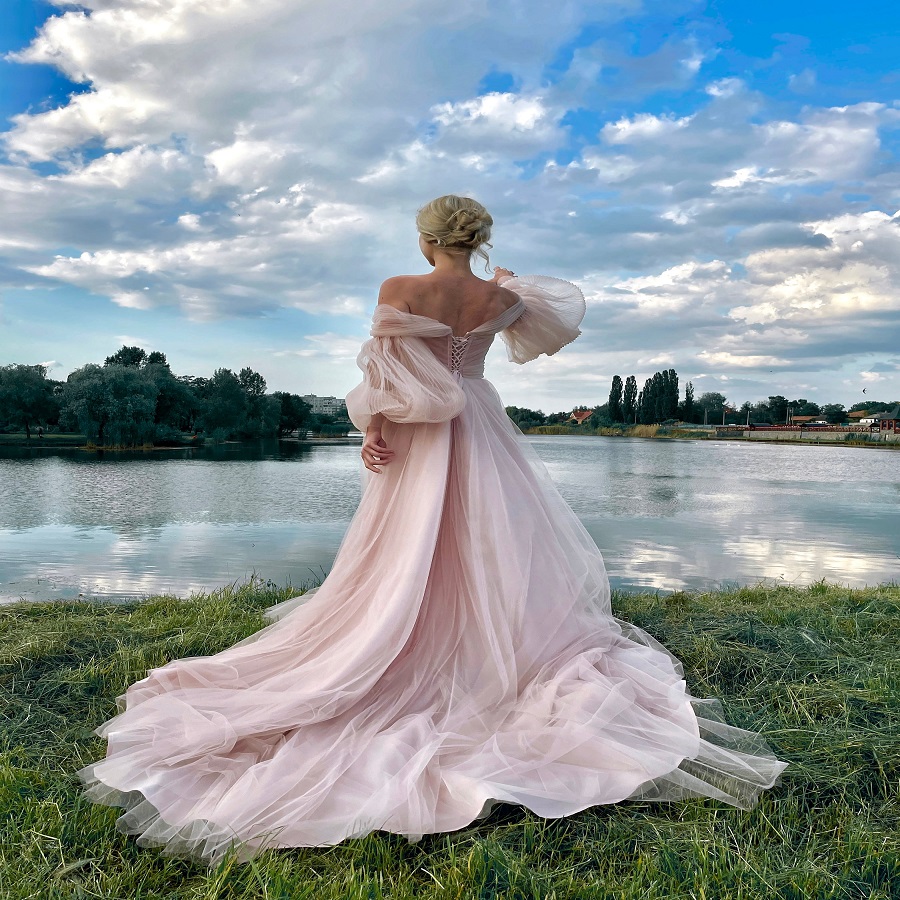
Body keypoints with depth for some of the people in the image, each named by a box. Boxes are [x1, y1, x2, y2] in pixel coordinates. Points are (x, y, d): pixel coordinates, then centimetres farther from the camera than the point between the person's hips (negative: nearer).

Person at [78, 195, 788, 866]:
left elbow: (384, 374, -14)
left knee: (405, 574, 5)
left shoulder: (401, 290, -10)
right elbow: (560, 316, 19)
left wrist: (371, 432, -5)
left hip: (416, 446, -2)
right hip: (484, 438, 3)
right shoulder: (501, 298, 0)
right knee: (495, 562, 12)